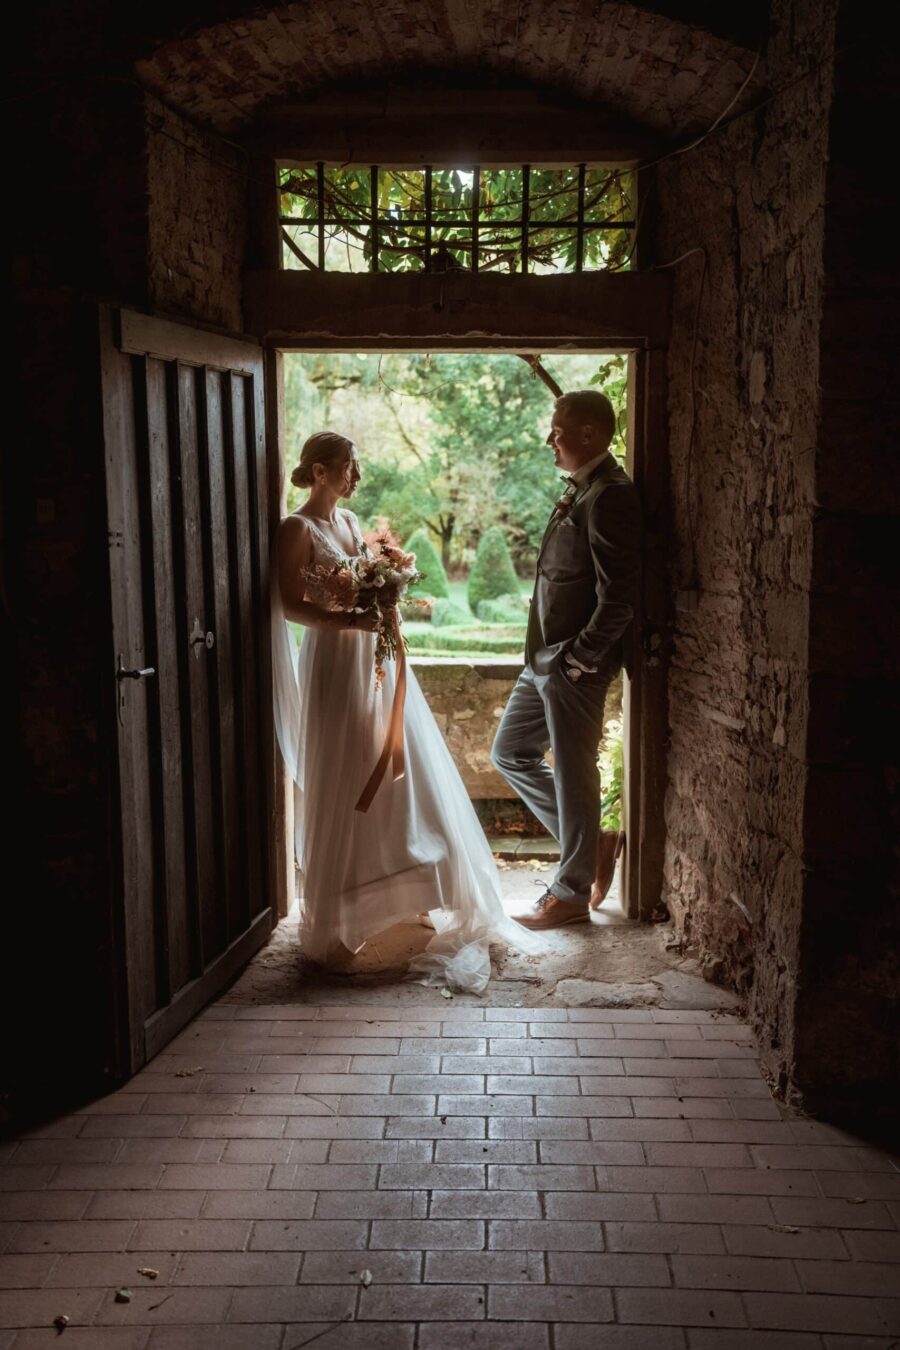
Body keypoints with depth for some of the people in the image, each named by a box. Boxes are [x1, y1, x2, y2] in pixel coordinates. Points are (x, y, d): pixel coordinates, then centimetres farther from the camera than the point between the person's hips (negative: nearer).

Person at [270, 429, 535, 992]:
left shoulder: (349, 519, 14)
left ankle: (394, 900, 25)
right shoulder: (298, 529, -10)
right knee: (345, 787, -3)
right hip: (335, 664, -8)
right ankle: (335, 920, 10)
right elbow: (291, 606, -16)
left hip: (376, 661, 8)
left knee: (401, 778, 11)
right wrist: (353, 621, -26)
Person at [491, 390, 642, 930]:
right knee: (510, 753, 18)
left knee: (574, 775, 2)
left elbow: (619, 597, -23)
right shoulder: (580, 490, 13)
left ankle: (572, 895, 17)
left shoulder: (609, 496, -18)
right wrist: (549, 654, 14)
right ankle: (584, 840, 28)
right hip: (546, 661, 10)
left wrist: (578, 658, -18)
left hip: (575, 667, -10)